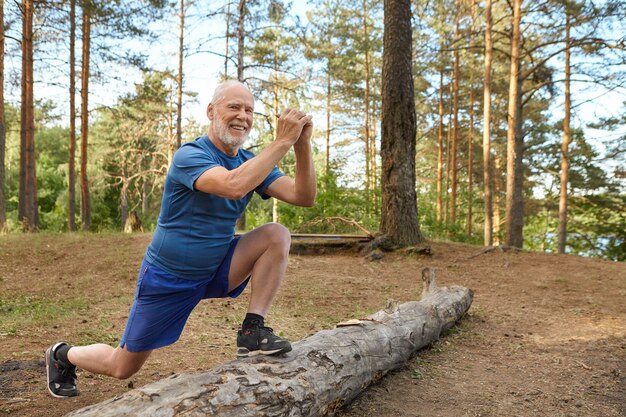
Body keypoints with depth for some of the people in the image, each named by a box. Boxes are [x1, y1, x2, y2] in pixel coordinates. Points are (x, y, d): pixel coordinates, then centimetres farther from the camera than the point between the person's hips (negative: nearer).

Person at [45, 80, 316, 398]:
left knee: (277, 235, -18)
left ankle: (252, 331, -15)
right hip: (167, 279, -5)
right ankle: (63, 355, 42)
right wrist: (283, 141, -41)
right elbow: (233, 186, -44)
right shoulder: (190, 155, -22)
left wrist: (303, 146, -28)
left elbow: (303, 197, -14)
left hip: (215, 271, 5)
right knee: (122, 368, 10)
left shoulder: (251, 161, -3)